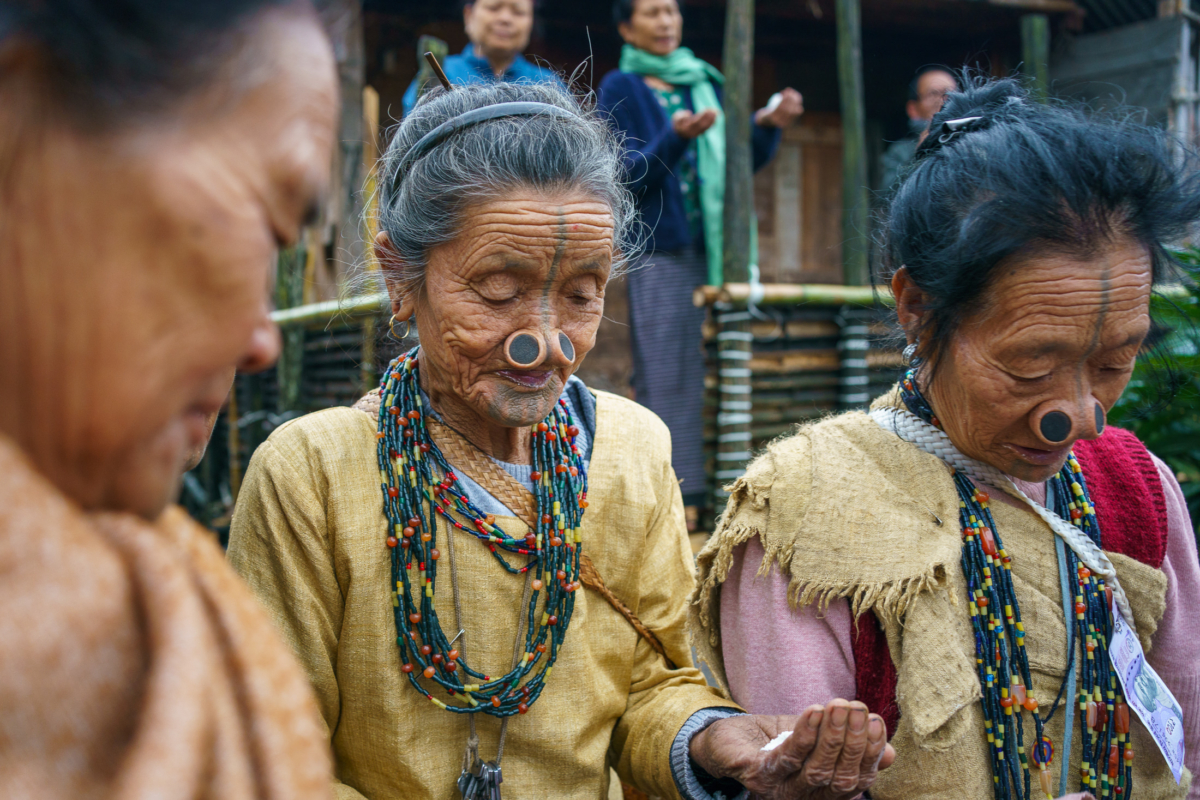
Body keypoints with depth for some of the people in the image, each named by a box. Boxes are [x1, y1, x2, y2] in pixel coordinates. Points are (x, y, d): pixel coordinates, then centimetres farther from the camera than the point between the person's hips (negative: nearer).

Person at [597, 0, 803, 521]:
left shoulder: (705, 83, 17)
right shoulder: (620, 88, 3)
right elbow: (625, 174, -7)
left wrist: (768, 126, -1)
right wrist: (675, 138, -22)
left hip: (713, 244, 5)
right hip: (657, 249, -5)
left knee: (710, 370, 3)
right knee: (664, 375, -7)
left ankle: (711, 484, 9)